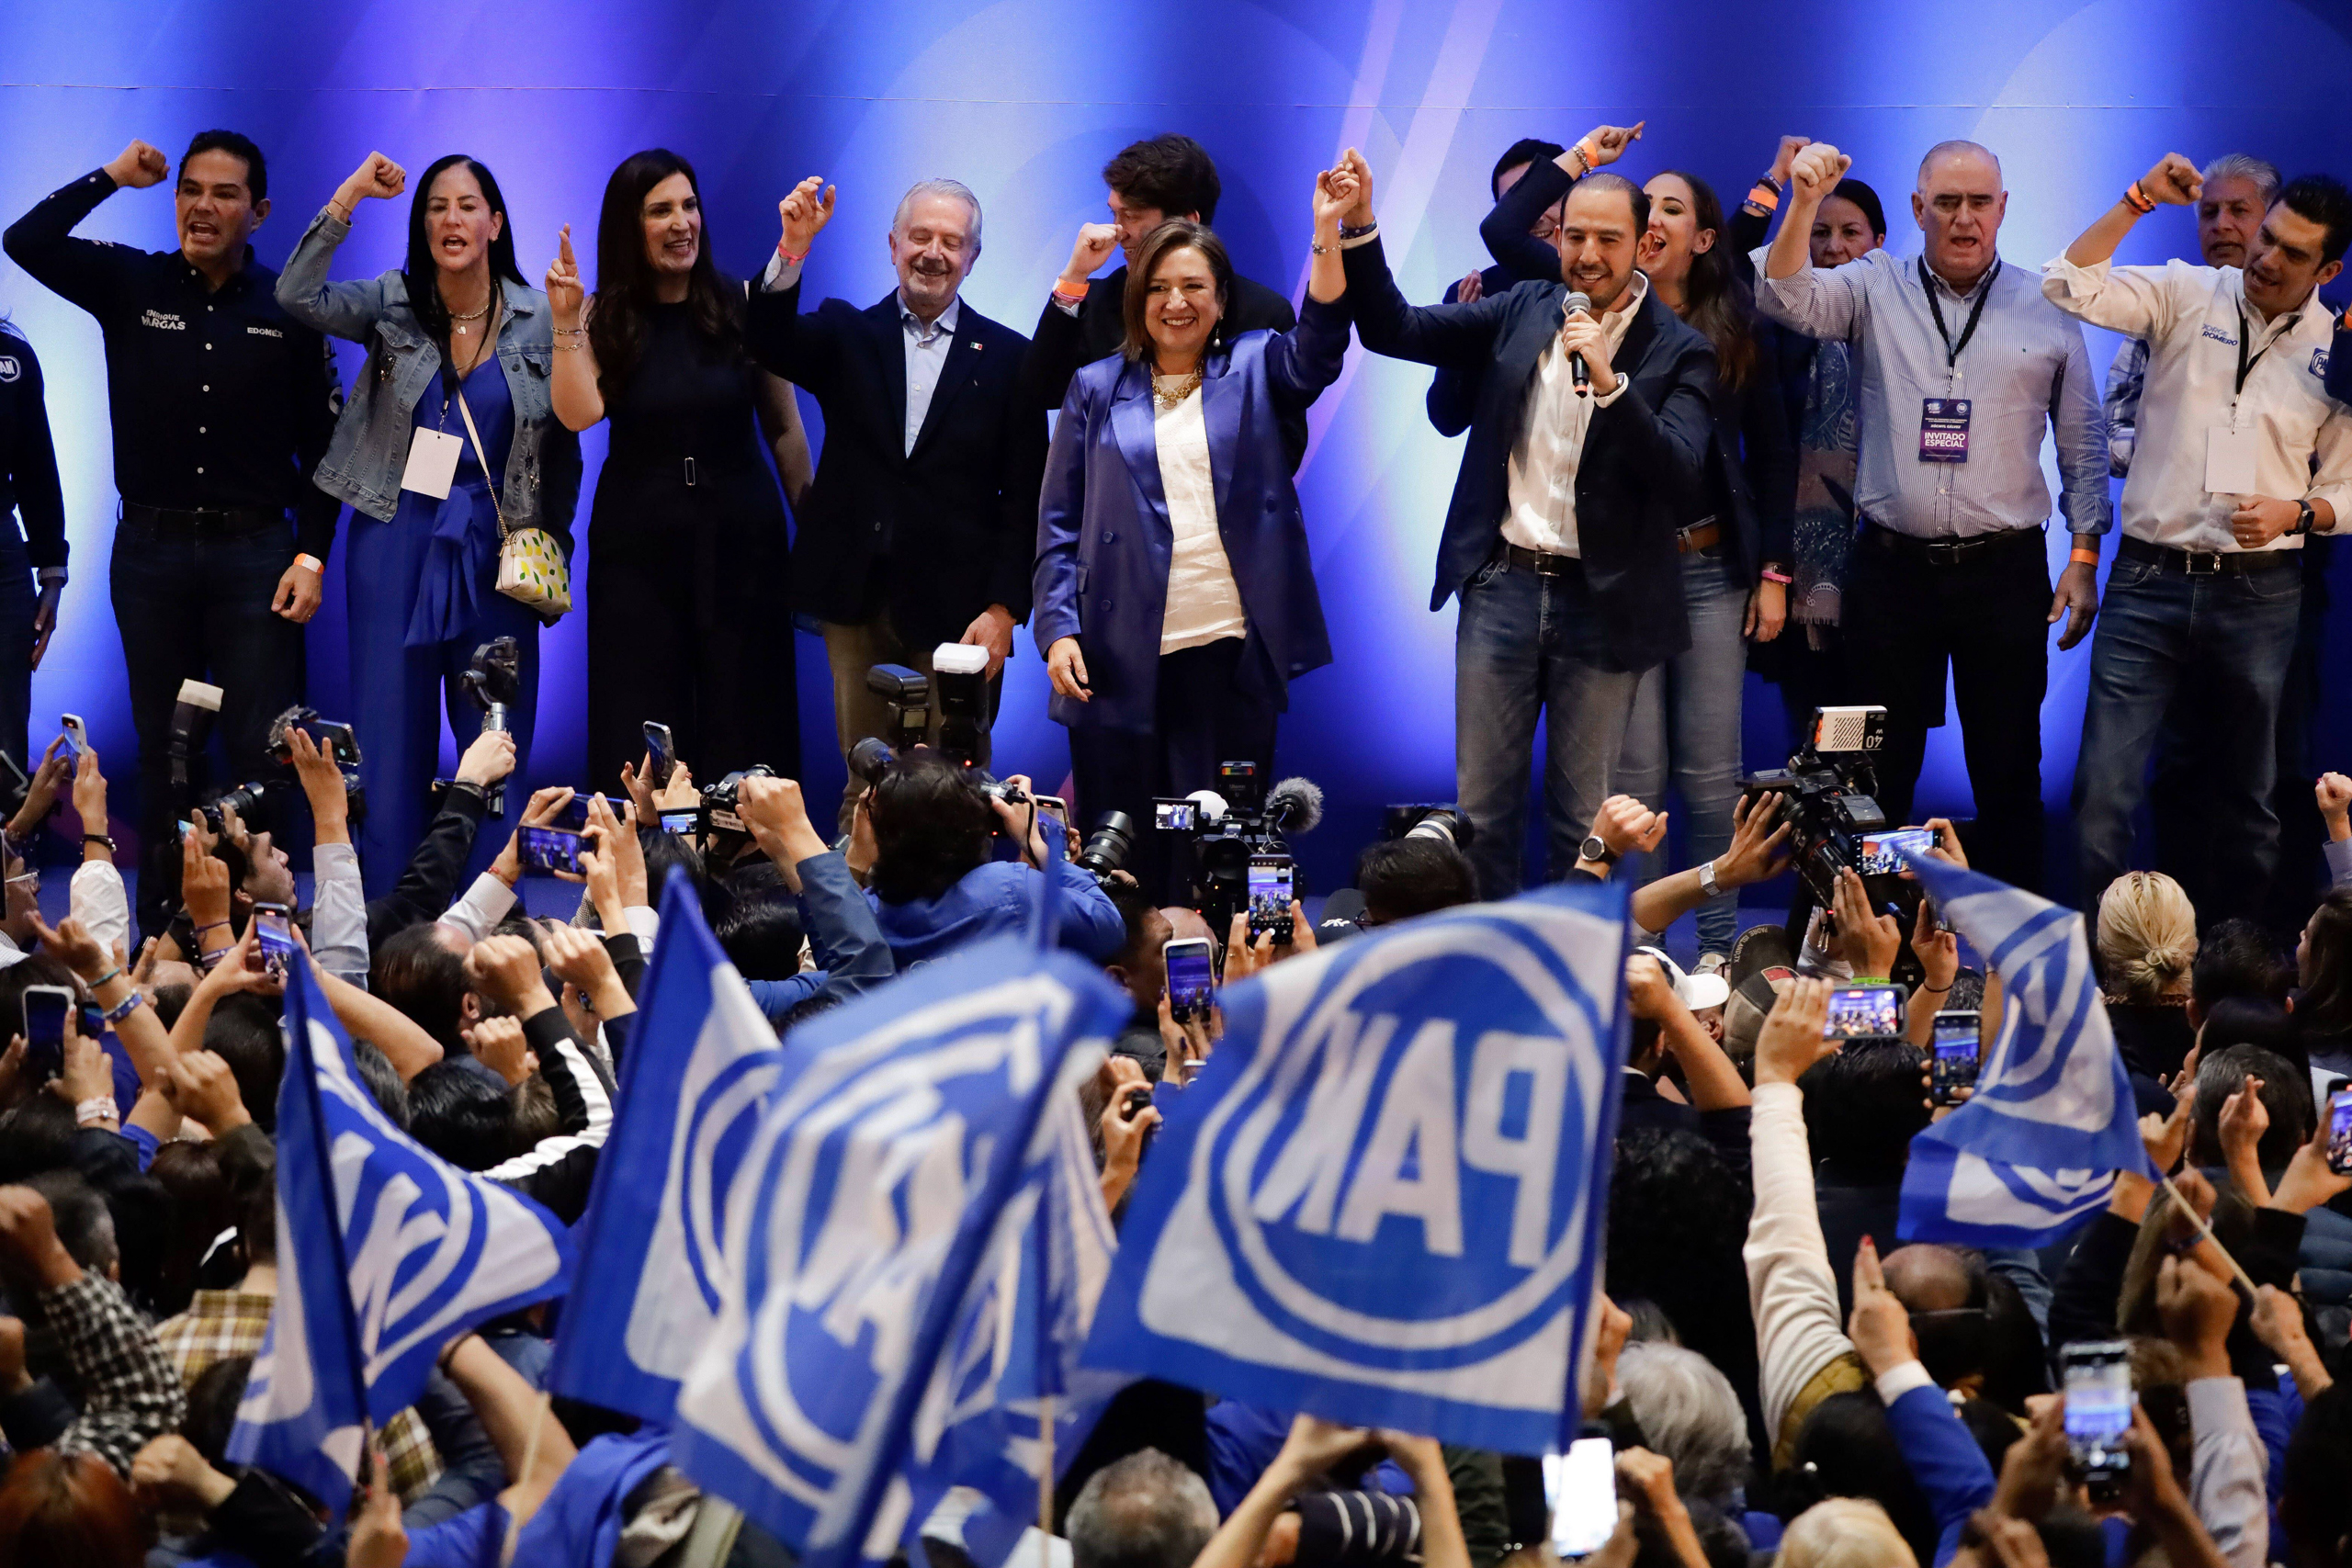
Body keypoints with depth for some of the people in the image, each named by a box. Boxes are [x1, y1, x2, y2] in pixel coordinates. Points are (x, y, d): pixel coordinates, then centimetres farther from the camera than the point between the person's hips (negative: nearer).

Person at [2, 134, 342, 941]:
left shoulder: (288, 310, 0)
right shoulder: (132, 286, 3)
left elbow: (322, 446, 2)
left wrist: (311, 556, -6)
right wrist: (111, 177, -7)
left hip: (254, 552, -2)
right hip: (152, 550, 2)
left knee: (261, 754, -4)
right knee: (161, 753, 8)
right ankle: (159, 930, 14)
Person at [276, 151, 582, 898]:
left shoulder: (539, 318, 2)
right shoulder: (392, 305, 1)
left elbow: (562, 443, 8)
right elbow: (298, 296, -16)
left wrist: (551, 542, 2)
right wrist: (350, 196, -18)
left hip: (496, 554, 0)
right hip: (396, 547, 0)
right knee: (390, 744, 2)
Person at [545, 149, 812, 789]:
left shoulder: (744, 306, -1)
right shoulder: (604, 318, 1)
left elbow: (784, 428, 3)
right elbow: (579, 414, -15)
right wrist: (566, 323, -22)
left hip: (740, 533, 0)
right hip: (638, 542, 1)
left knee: (743, 728, 1)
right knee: (642, 727, 3)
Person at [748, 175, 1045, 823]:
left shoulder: (1007, 357, 6)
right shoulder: (845, 336, 11)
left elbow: (1024, 497, 3)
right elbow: (769, 342, -9)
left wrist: (1004, 607, -6)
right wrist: (794, 248, -25)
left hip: (956, 607, -1)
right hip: (858, 599, 1)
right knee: (864, 784, 3)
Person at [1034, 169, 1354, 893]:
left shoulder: (1251, 371, 11)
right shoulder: (1096, 391, 10)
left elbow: (1317, 347, -10)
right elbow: (1059, 522, 8)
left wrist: (1328, 234, -23)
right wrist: (1058, 628, -4)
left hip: (1231, 649, 0)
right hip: (1122, 659, 0)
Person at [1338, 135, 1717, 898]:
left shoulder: (1679, 352, -4)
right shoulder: (1523, 314, 8)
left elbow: (1679, 476, -16)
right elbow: (1393, 330, 8)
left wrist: (1608, 379, -26)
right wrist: (1359, 230, -5)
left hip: (1601, 602, -3)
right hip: (1502, 583, 3)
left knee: (1582, 821, 4)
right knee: (1481, 807, 5)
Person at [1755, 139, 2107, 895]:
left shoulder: (2047, 310, 5)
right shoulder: (1876, 288, 5)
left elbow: (2083, 441, 9)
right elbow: (1786, 299, -13)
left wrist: (2084, 558, 4)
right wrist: (1804, 204, -27)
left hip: (2005, 570, 0)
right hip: (1892, 568, 0)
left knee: (2008, 773, 4)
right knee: (1879, 771, 6)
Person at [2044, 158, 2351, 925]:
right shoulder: (2186, 297, 1)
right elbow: (2069, 286, -10)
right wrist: (2140, 200, -16)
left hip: (2258, 595, 1)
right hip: (2150, 579, -1)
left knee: (2244, 801, 11)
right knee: (2103, 792, -9)